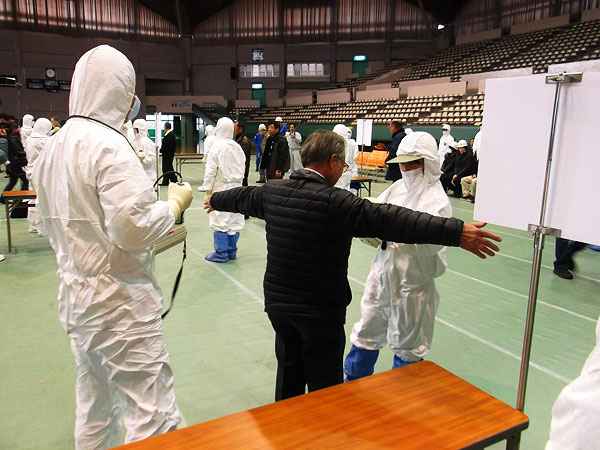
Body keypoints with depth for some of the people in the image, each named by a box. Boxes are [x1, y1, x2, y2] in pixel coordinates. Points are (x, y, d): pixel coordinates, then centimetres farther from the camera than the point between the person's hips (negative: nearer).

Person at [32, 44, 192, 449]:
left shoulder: (53, 147, 11)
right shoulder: (109, 145, -17)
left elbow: (47, 222, 18)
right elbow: (132, 228, -25)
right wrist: (175, 204, -9)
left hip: (75, 294, 9)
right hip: (120, 301, -9)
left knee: (94, 412, 21)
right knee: (153, 416, -1)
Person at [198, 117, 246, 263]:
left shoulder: (217, 146, -10)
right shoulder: (237, 147, 5)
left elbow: (211, 170, -9)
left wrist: (207, 188, -1)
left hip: (221, 188, -6)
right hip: (236, 187, 6)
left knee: (220, 220, 0)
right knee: (234, 220, 10)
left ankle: (221, 254, 5)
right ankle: (231, 251, 19)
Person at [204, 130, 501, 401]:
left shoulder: (272, 192, -1)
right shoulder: (334, 202, -23)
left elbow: (242, 196, 20)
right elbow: (389, 220, -30)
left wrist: (216, 200, 43)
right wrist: (457, 233, -31)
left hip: (278, 304, 7)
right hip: (320, 311, -7)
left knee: (288, 377, 24)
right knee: (324, 388, 10)